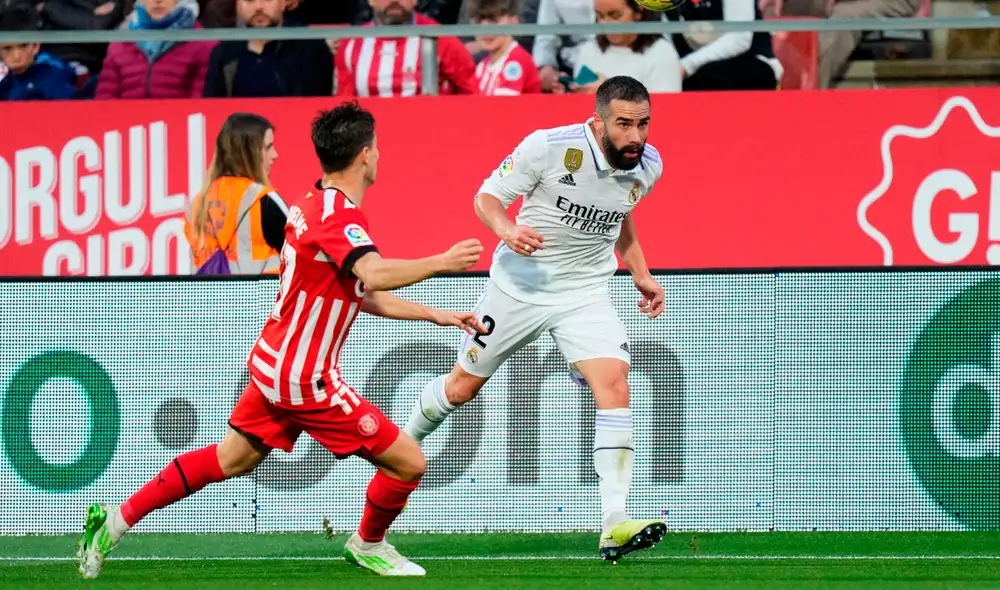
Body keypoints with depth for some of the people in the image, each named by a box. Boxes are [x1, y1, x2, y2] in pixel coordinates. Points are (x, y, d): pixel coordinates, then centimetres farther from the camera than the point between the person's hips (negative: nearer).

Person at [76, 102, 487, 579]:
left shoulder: (313, 205, 10)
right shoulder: (337, 214, -22)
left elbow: (368, 297, 17)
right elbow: (375, 275, -42)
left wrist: (437, 315, 15)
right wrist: (440, 263, -32)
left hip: (272, 363, 10)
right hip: (306, 379, -10)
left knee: (230, 460, 23)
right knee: (407, 463, -1)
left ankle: (116, 521, 23)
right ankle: (368, 545, 25)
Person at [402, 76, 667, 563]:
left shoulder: (647, 166, -6)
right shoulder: (550, 147, -23)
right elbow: (487, 196, -13)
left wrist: (640, 274, 15)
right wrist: (507, 228, -33)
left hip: (586, 294, 2)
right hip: (520, 284, -2)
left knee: (614, 383, -20)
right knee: (464, 385, 13)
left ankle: (614, 526, -24)